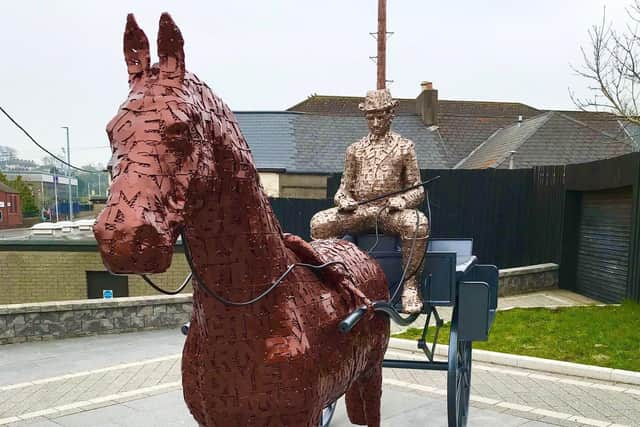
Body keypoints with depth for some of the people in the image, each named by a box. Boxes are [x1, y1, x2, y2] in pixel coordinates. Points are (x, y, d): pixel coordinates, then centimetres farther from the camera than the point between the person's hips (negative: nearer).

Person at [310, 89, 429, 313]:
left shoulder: (404, 147, 10)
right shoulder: (355, 149, 16)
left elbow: (417, 189, 9)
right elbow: (345, 187, 19)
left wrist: (402, 200, -13)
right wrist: (344, 200, -6)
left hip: (391, 211, -2)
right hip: (358, 210, 2)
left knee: (418, 224, -35)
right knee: (319, 222, -23)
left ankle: (410, 283, -19)